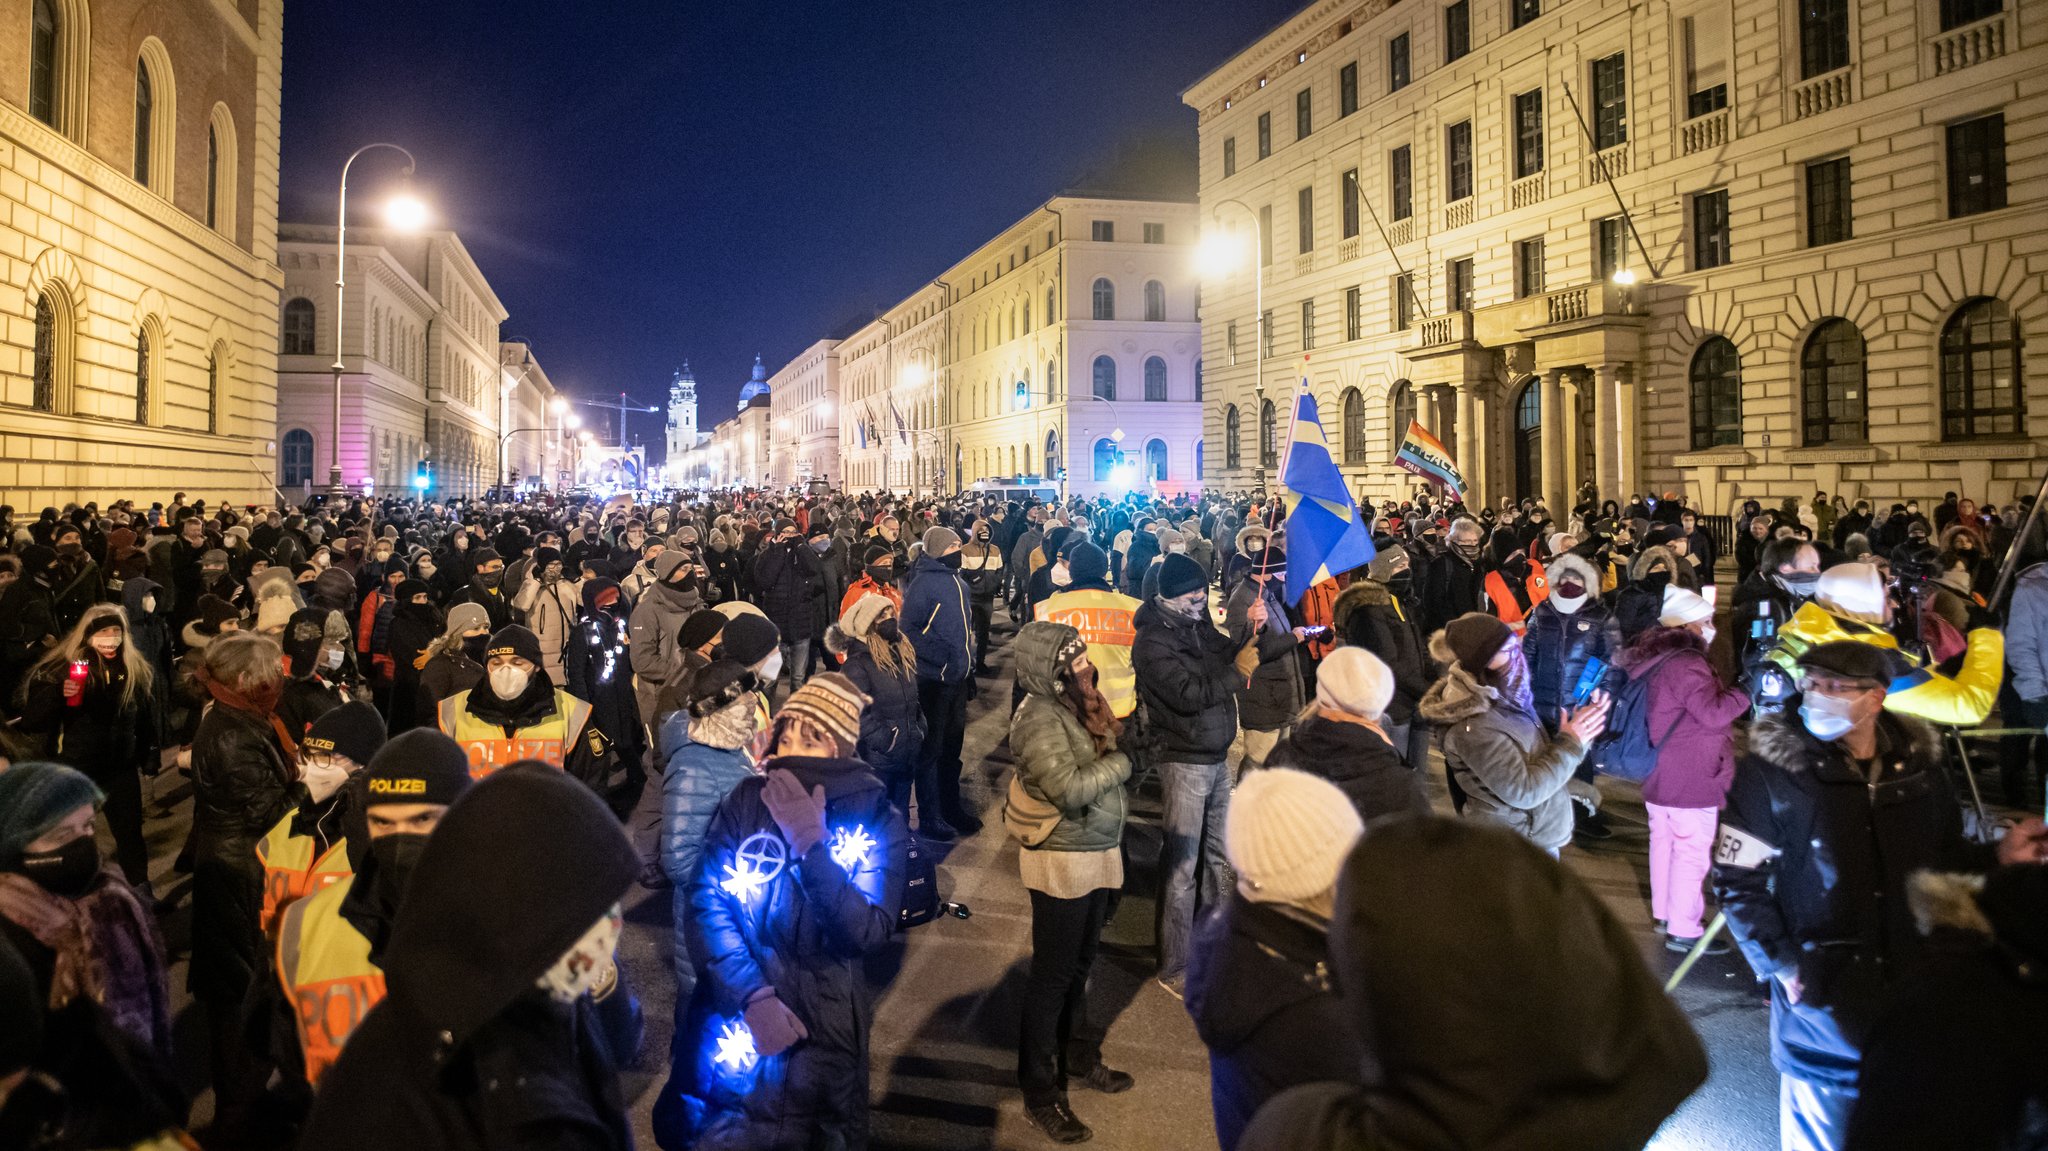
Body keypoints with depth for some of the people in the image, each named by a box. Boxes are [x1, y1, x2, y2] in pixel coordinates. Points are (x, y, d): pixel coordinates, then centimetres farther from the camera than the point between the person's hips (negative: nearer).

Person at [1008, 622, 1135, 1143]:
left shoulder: (1080, 704, 6)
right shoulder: (1040, 718, -21)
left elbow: (1112, 757, 11)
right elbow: (1071, 789, -26)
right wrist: (1120, 761, -15)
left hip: (1098, 853, 8)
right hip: (1063, 862, -8)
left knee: (1080, 964, 22)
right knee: (1053, 974, 4)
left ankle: (1079, 1057, 40)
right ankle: (1040, 1093, 16)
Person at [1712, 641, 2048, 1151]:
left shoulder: (1919, 764, 1)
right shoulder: (1772, 769, -12)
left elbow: (1944, 858, 14)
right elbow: (1738, 881, -9)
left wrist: (1998, 856, -4)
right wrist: (1782, 965, -14)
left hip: (1917, 992, 4)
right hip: (1822, 1000, -4)